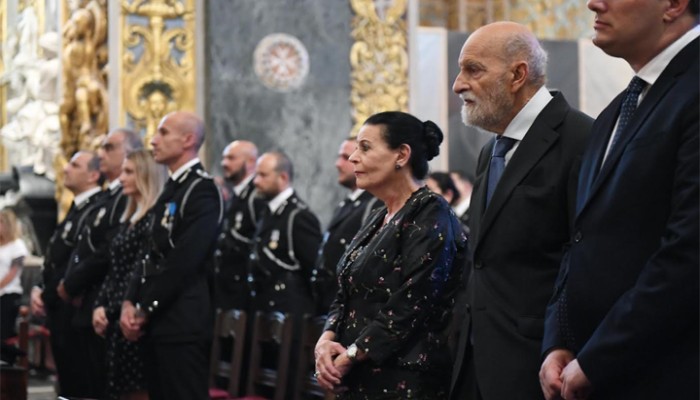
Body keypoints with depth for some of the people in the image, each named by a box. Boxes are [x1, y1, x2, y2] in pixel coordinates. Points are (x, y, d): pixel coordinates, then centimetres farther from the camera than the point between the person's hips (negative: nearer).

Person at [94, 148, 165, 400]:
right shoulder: (128, 218, 17)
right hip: (116, 318, 9)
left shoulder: (155, 218, -12)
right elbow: (114, 269, 15)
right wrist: (99, 306, 3)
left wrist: (110, 310, -13)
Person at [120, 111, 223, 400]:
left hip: (184, 323, -9)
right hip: (157, 321, 9)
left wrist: (145, 310, -12)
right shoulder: (171, 189, 17)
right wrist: (130, 303, 2)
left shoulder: (202, 190, -12)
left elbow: (184, 261, -18)